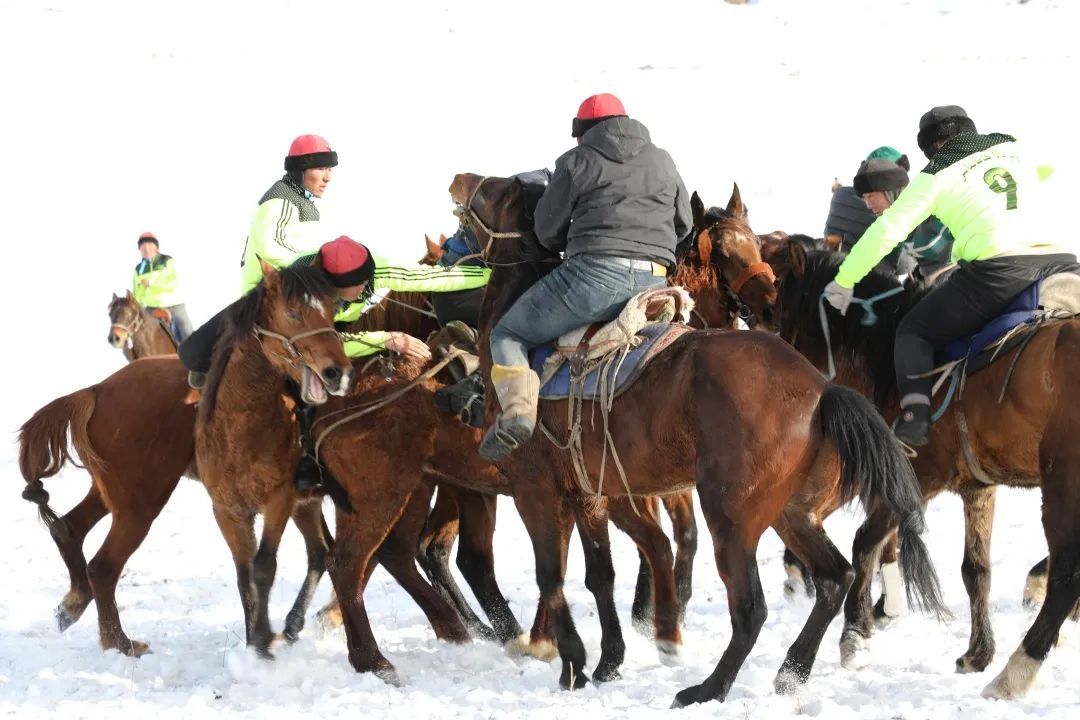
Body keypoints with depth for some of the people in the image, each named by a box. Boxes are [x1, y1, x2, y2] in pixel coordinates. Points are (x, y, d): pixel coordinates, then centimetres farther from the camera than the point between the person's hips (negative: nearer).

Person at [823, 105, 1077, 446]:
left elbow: (887, 231, 10)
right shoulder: (1015, 148, 24)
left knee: (913, 332, 10)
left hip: (999, 268, -4)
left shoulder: (936, 176, 12)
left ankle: (914, 417, -9)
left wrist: (844, 281, 19)